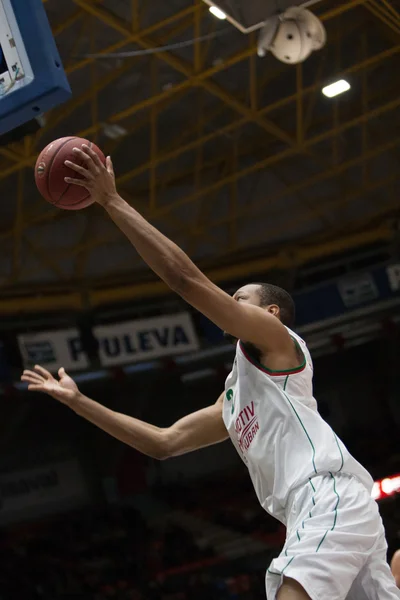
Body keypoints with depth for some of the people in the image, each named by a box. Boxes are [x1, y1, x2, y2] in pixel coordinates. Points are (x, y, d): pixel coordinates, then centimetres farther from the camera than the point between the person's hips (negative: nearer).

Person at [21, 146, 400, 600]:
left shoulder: (275, 341, 7)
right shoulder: (233, 400, 32)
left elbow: (186, 278, -3)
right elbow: (163, 443, 33)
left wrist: (111, 201, 1)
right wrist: (78, 401, 31)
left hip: (331, 497, -10)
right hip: (314, 514, 10)